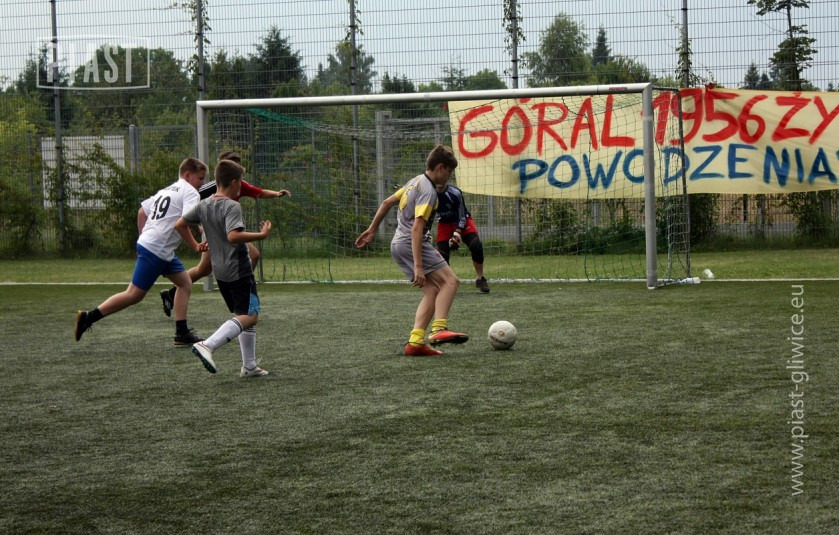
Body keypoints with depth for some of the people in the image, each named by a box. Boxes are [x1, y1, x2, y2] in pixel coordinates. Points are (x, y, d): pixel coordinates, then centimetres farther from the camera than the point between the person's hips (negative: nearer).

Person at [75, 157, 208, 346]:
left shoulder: (166, 190, 21)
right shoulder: (190, 192, -6)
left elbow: (142, 212, 24)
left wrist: (144, 238, 26)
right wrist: (195, 245, -14)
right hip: (155, 250, -10)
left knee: (185, 283, 11)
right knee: (134, 295, -6)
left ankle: (182, 333, 9)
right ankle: (88, 318, -3)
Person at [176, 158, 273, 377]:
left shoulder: (204, 205, 9)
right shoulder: (232, 207, -16)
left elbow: (180, 225, 14)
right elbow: (233, 235, -31)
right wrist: (261, 235, -25)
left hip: (220, 270, 9)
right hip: (238, 270, -9)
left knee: (244, 315, 18)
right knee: (248, 316, -10)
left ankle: (249, 365, 17)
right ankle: (207, 345, -27)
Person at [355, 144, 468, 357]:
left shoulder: (416, 181, 15)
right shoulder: (428, 191, -15)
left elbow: (387, 202, 24)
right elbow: (416, 229, -23)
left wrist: (372, 230, 33)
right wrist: (418, 266, -27)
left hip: (398, 244, 10)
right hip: (412, 244, -10)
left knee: (432, 291, 5)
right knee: (450, 280, -14)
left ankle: (415, 342, -5)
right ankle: (439, 329, -27)